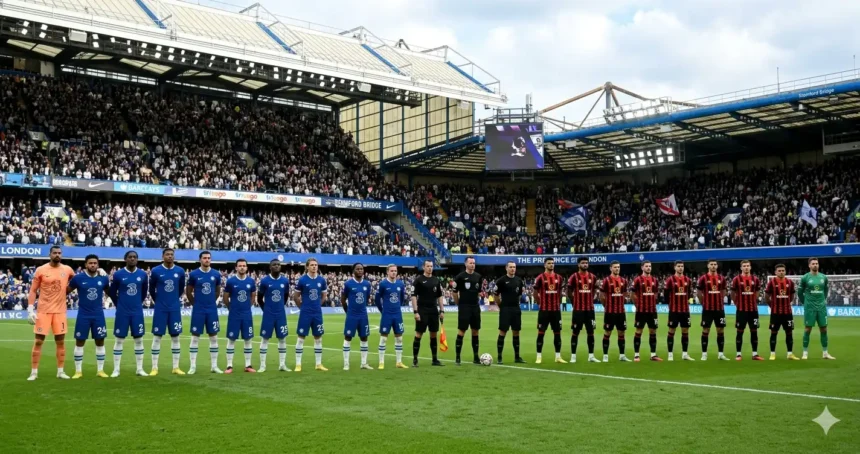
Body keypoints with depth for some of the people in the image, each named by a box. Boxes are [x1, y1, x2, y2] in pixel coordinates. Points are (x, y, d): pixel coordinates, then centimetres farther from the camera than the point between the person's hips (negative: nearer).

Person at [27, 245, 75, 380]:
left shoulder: (67, 270, 2)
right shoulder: (40, 270, -4)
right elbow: (33, 290, -3)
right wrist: (30, 309, -10)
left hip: (60, 311, 2)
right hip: (43, 310, -2)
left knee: (61, 341, 5)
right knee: (38, 341, -1)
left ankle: (60, 371, 14)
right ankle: (34, 372, 6)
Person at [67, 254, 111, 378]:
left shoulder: (103, 278, -1)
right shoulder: (78, 278, -8)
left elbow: (109, 292, 17)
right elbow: (66, 291, 4)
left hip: (98, 315, 2)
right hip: (83, 315, -2)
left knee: (100, 342, 6)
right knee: (80, 342, 3)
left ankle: (100, 370, 15)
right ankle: (78, 371, 13)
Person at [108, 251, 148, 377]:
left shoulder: (143, 274, 1)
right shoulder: (118, 274, -6)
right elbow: (112, 292, 6)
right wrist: (120, 304, 12)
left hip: (137, 312, 2)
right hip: (122, 312, -2)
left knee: (139, 340, 5)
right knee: (119, 340, 2)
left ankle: (140, 369, 13)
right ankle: (116, 370, 9)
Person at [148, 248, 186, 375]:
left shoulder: (180, 271, 0)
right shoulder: (156, 271, -6)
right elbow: (151, 289, 7)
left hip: (174, 309, 2)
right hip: (160, 309, -2)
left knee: (175, 337, 5)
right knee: (157, 337, 0)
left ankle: (176, 367, 11)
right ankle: (154, 368, 6)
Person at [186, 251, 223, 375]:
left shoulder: (216, 274, 2)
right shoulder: (193, 274, -5)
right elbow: (188, 292, 4)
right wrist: (195, 304, 7)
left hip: (212, 310, 3)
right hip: (198, 310, -3)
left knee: (214, 337, 5)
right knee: (195, 337, 1)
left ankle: (214, 366, 12)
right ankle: (193, 366, 6)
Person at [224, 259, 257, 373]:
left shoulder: (251, 281, 1)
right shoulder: (231, 281, -7)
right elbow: (225, 298, 2)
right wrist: (232, 308, 9)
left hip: (247, 315, 3)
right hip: (234, 315, -3)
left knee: (248, 339, 6)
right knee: (231, 339, 1)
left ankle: (248, 365, 13)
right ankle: (229, 366, 6)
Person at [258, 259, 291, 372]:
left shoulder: (285, 280, 1)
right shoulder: (264, 281, -8)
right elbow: (259, 299, 2)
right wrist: (266, 309, 7)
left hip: (281, 314, 3)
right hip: (268, 314, -3)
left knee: (282, 339, 5)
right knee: (265, 339, 1)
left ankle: (282, 365, 13)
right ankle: (262, 365, 6)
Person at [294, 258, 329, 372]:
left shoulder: (322, 280, 1)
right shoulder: (302, 280, -8)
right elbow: (295, 296, 1)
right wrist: (302, 306, 6)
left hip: (317, 313, 4)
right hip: (305, 313, -4)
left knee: (318, 338, 8)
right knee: (301, 337, 0)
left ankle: (319, 364, 17)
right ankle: (298, 364, 6)